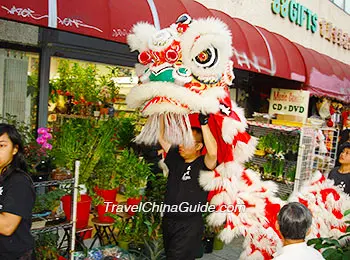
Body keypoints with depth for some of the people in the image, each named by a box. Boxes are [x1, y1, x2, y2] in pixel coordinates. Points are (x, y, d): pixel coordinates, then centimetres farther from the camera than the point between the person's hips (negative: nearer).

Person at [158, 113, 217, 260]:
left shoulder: (203, 164, -12)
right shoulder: (176, 159, 5)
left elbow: (213, 152, -34)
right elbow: (161, 137, 9)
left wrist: (204, 123, -33)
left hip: (189, 225, -7)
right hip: (168, 221, 7)